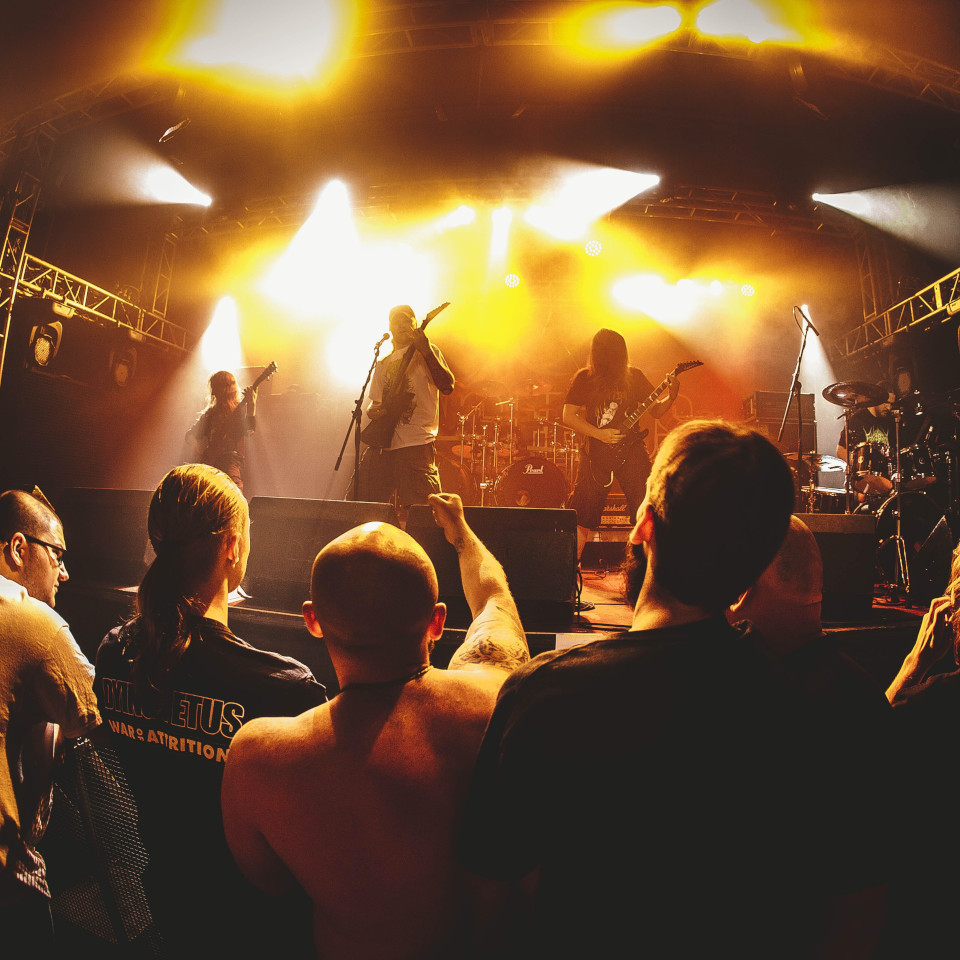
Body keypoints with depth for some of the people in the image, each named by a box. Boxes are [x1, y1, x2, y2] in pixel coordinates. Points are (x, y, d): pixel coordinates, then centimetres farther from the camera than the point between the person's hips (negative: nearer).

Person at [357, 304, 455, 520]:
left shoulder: (427, 352, 6)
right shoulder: (383, 364, 24)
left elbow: (447, 387, -11)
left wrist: (427, 352, -20)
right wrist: (374, 412, 3)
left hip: (416, 444, -6)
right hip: (381, 444, 7)